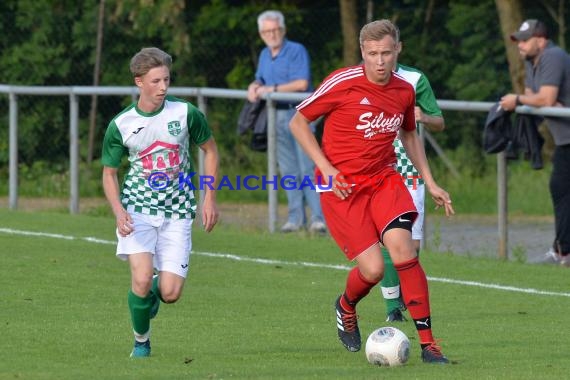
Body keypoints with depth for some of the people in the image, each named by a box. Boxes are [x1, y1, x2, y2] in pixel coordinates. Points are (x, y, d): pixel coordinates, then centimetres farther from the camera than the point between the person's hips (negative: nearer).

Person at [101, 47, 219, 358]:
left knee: (170, 293, -8)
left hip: (178, 213, 1)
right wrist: (118, 211, -11)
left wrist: (209, 199, 5)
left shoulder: (185, 113, -5)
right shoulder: (121, 125, -5)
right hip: (138, 210, -1)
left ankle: (154, 291, 32)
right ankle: (141, 341, 6)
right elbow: (109, 173, 6)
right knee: (141, 279, -21)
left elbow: (210, 150, 10)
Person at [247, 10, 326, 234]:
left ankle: (318, 218, -14)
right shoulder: (264, 56, 14)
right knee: (288, 170, 8)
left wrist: (272, 89, -15)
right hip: (277, 116, 7)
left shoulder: (296, 51, -9)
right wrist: (254, 87, 0)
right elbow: (260, 81, 24)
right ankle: (295, 218, 12)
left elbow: (301, 83, -18)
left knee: (308, 167, -11)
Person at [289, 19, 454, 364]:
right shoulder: (343, 83, -12)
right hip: (342, 187, -3)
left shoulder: (405, 91, 3)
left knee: (402, 248, -20)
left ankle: (428, 343, -14)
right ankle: (346, 307, 25)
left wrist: (430, 183, 17)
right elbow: (298, 122, -3)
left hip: (384, 179, 3)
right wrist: (326, 168, -11)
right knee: (373, 269, -13)